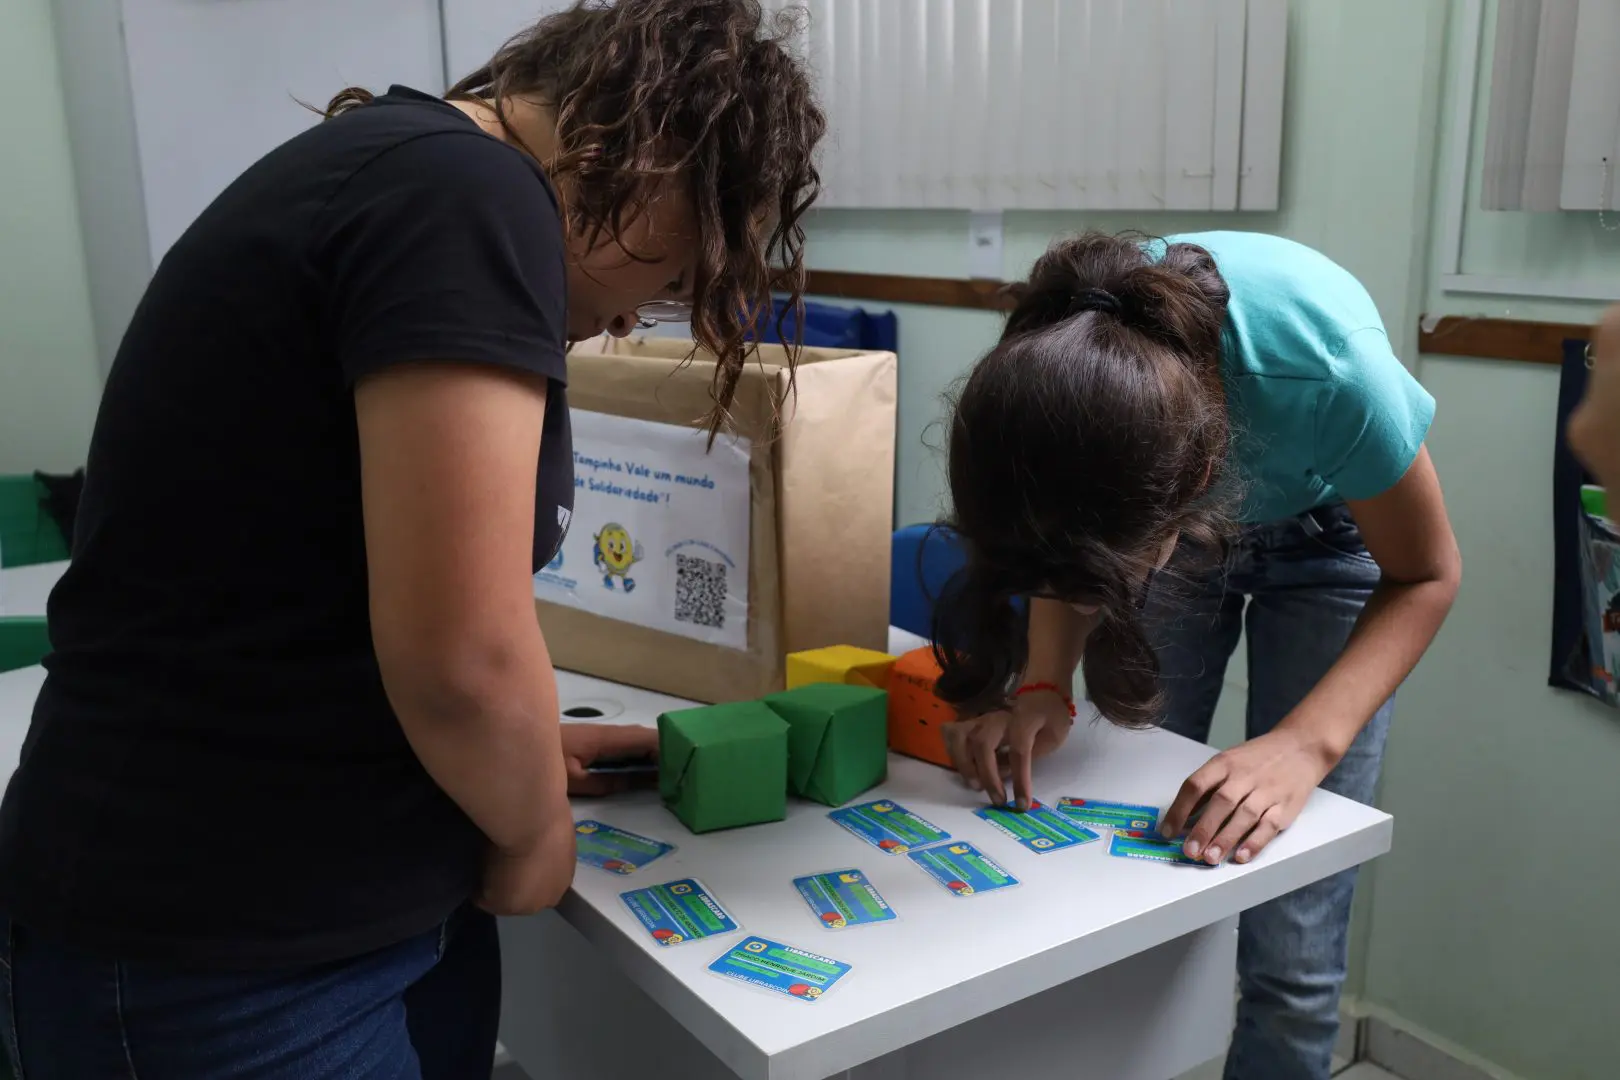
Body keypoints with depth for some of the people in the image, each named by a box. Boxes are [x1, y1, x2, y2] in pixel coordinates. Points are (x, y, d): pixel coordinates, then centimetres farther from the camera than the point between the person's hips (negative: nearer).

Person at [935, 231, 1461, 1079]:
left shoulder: (1326, 369, -40)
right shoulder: (1048, 365, -31)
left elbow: (1424, 576, -20)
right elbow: (1071, 556, -10)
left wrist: (1304, 745, -34)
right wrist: (1043, 689, -28)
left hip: (1322, 538, -2)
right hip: (1168, 506, 3)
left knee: (1289, 956, -6)